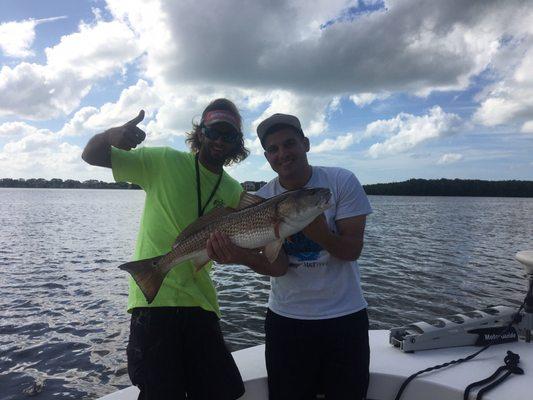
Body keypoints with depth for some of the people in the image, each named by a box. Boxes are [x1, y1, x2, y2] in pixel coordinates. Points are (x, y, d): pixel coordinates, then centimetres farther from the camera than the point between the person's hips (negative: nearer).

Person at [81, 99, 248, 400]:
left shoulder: (234, 192, 6)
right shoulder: (164, 161, -4)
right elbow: (91, 156, -3)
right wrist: (112, 136, -25)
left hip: (201, 301, 4)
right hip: (154, 298, -4)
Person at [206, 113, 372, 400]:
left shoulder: (341, 181, -11)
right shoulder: (263, 199, -7)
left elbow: (352, 250, -14)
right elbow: (279, 266, -15)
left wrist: (320, 233, -34)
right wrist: (243, 258, -36)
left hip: (345, 315, 0)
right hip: (286, 319, 1)